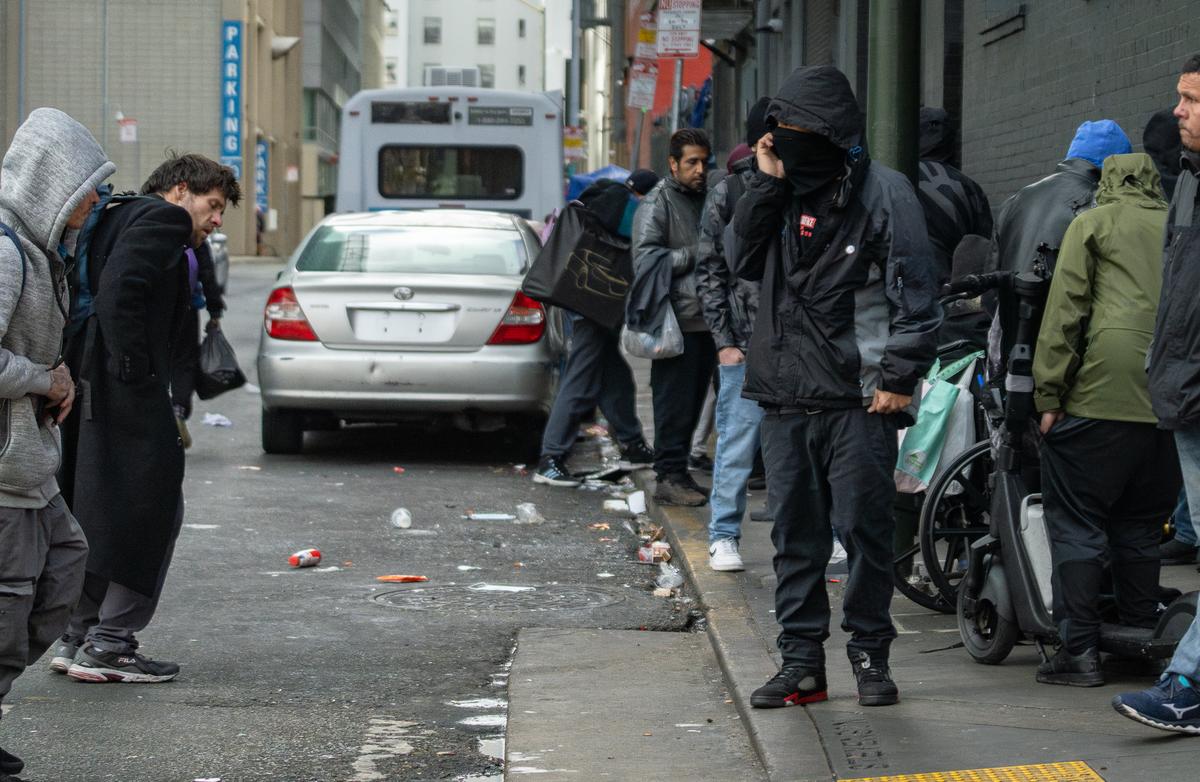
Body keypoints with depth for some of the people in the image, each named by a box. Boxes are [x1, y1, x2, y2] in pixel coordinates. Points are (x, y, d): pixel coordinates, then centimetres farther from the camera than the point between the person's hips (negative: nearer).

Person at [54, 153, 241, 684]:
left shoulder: (116, 218, 24)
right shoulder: (164, 219, -6)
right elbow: (119, 291, -21)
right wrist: (134, 369, -20)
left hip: (89, 389, 10)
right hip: (125, 394, -10)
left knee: (98, 514, 17)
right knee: (150, 510, -3)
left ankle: (77, 638, 21)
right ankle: (109, 644, -2)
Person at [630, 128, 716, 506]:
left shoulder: (706, 200, 19)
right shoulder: (657, 205, -5)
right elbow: (646, 261, -14)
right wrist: (694, 254, -13)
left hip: (705, 319, 8)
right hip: (676, 322, -8)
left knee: (693, 402, 11)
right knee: (674, 404, -7)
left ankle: (679, 473, 17)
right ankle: (669, 478, -4)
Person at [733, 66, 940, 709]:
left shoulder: (882, 191, -4)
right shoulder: (786, 188, 14)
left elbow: (914, 290, -7)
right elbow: (748, 262, 13)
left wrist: (899, 377, -11)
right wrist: (765, 186, 3)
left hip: (859, 398, -6)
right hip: (785, 396, 6)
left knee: (864, 529, -1)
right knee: (795, 533, 7)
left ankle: (870, 655, 11)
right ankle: (801, 660, 13)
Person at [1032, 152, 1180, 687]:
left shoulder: (1093, 224, 6)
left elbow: (1065, 309, -2)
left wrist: (1049, 395, -2)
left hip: (1103, 396, -5)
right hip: (1172, 402, 5)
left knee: (1076, 521, 0)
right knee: (1140, 525, 16)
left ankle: (1079, 651, -4)